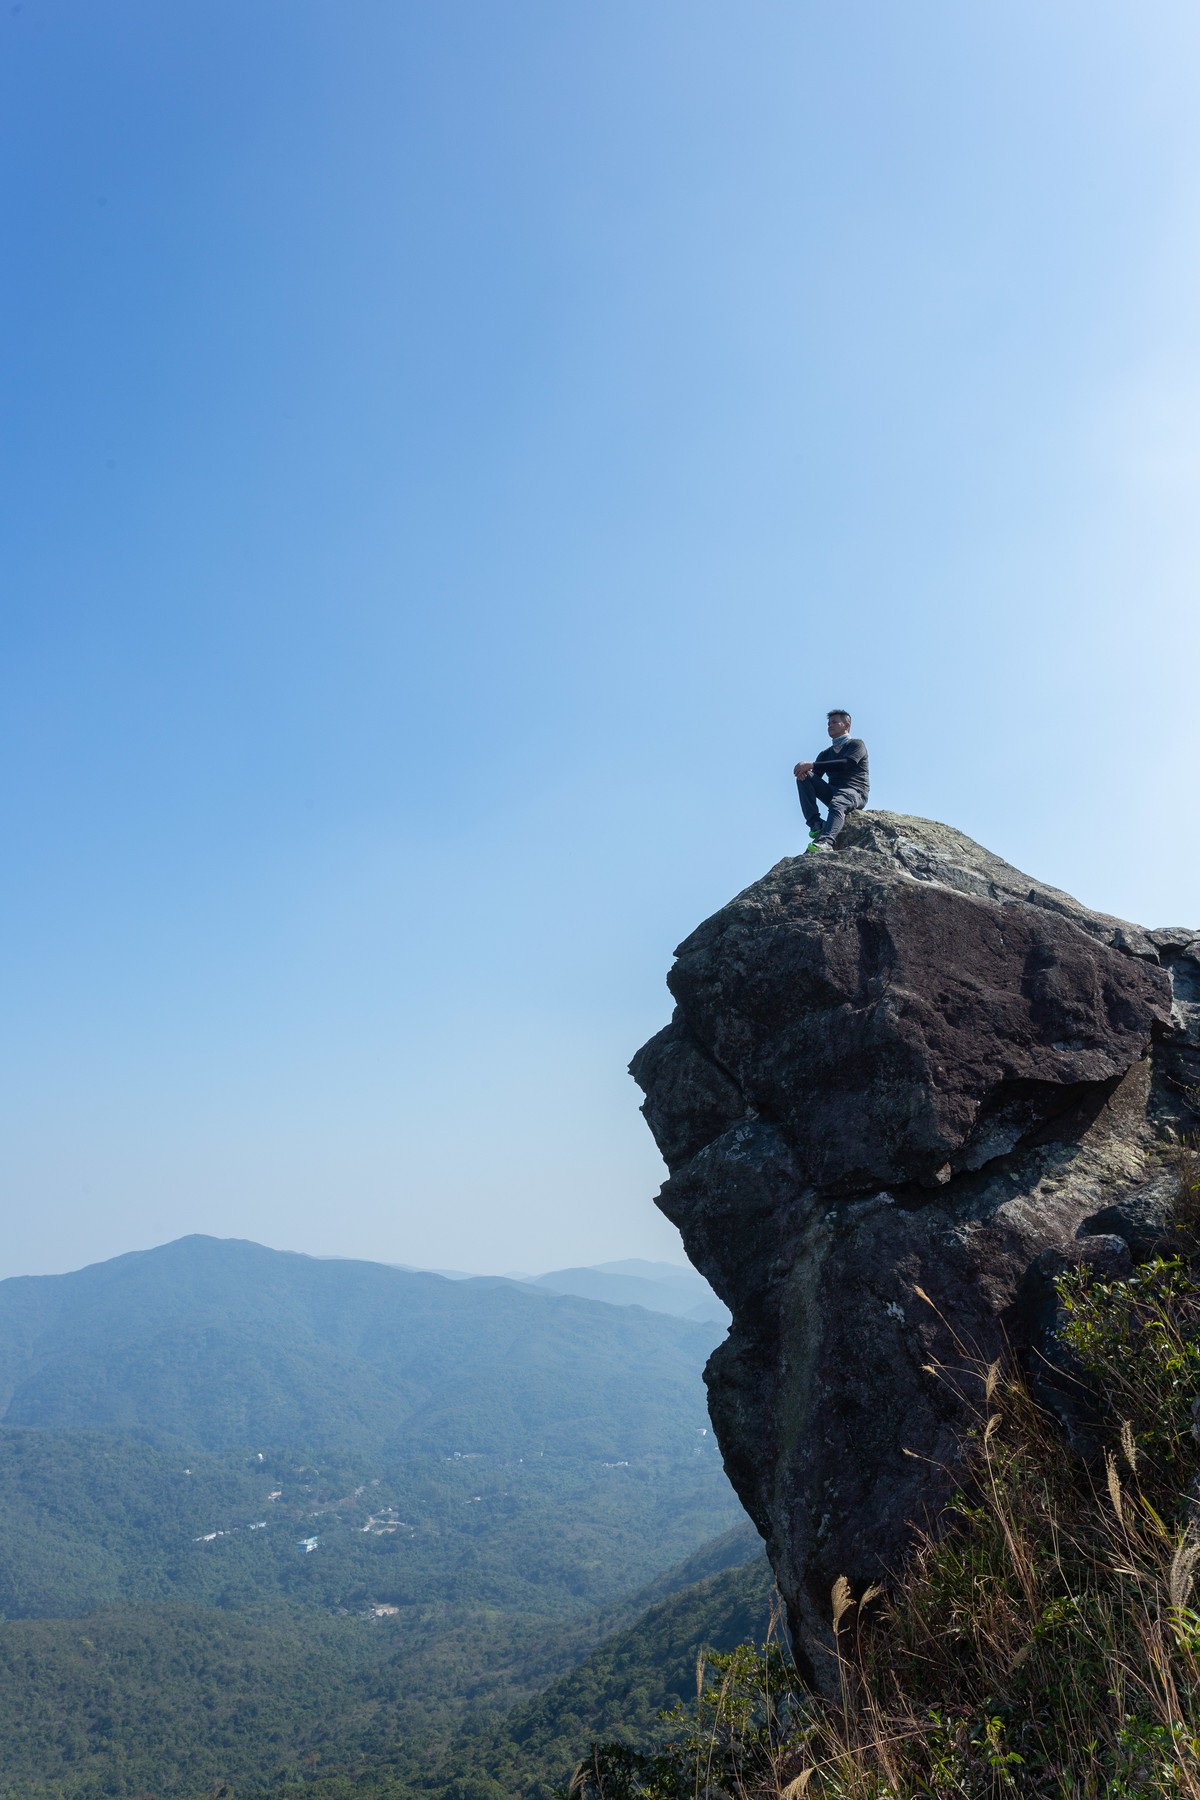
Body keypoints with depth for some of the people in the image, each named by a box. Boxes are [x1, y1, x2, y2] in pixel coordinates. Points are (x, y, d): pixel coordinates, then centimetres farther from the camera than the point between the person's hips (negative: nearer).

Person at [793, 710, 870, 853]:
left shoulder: (856, 744, 7)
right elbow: (815, 775, 9)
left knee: (837, 804, -39)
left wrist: (812, 765, -21)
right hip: (832, 792, 6)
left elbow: (846, 763, -15)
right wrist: (805, 769, -18)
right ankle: (815, 823, -29)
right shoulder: (826, 753, 25)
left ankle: (825, 842, -67)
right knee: (805, 776, -16)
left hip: (855, 793, -6)